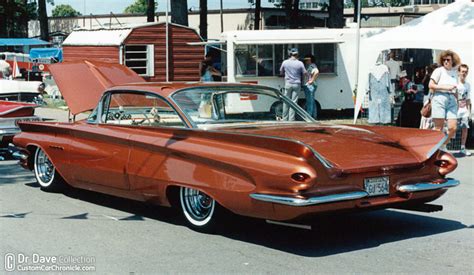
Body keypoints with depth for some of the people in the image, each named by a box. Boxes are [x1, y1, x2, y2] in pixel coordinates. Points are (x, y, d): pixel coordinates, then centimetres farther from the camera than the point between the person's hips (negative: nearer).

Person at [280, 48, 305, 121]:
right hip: (296, 84, -1)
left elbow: (281, 73, 11)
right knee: (294, 102, 1)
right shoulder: (300, 63, -6)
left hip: (288, 84, 1)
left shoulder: (285, 62, -1)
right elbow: (304, 73, 0)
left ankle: (285, 119, 12)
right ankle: (291, 119, 1)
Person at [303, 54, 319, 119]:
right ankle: (314, 115, 21)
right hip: (307, 86, 11)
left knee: (310, 101, -7)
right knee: (311, 101, 15)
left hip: (310, 86, -11)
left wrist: (312, 80, -24)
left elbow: (316, 72, -28)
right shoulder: (307, 66, 18)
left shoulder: (312, 65, -11)